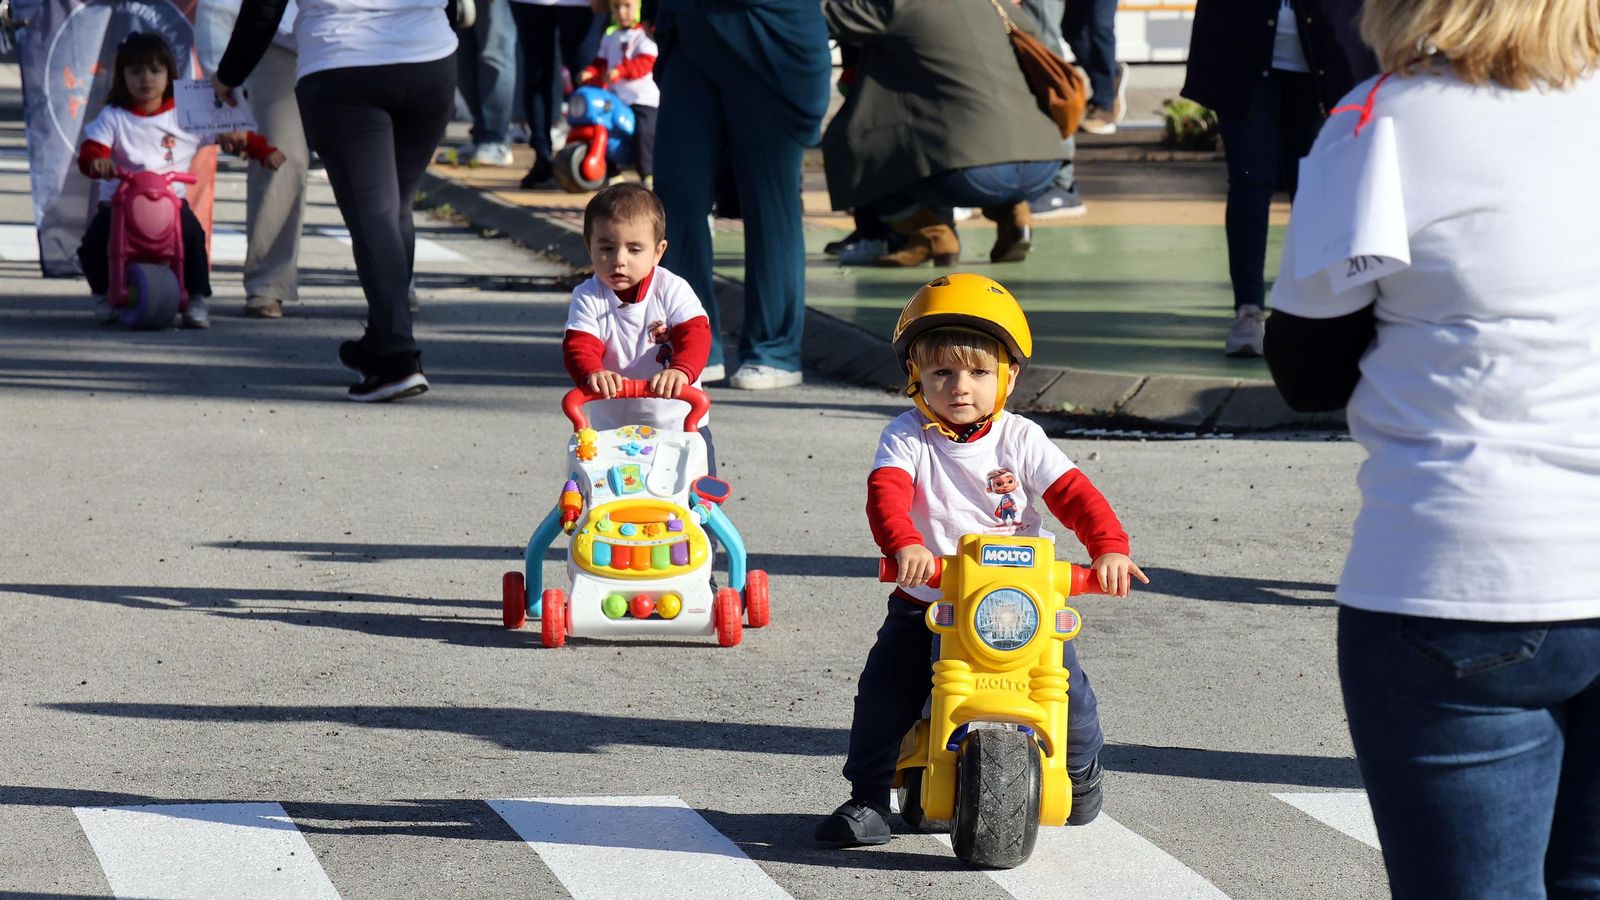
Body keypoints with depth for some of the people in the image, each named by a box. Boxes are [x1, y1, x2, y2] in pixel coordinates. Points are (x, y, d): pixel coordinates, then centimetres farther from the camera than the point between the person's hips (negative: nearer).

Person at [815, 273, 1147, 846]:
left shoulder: (1020, 439, -1)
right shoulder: (908, 437, -5)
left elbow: (1074, 495, -8)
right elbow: (886, 493, -23)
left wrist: (1109, 547, -25)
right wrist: (904, 544, -43)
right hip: (926, 603, 0)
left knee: (1066, 681, -10)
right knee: (885, 687, -13)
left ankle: (1081, 771, 21)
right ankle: (867, 796, 5)